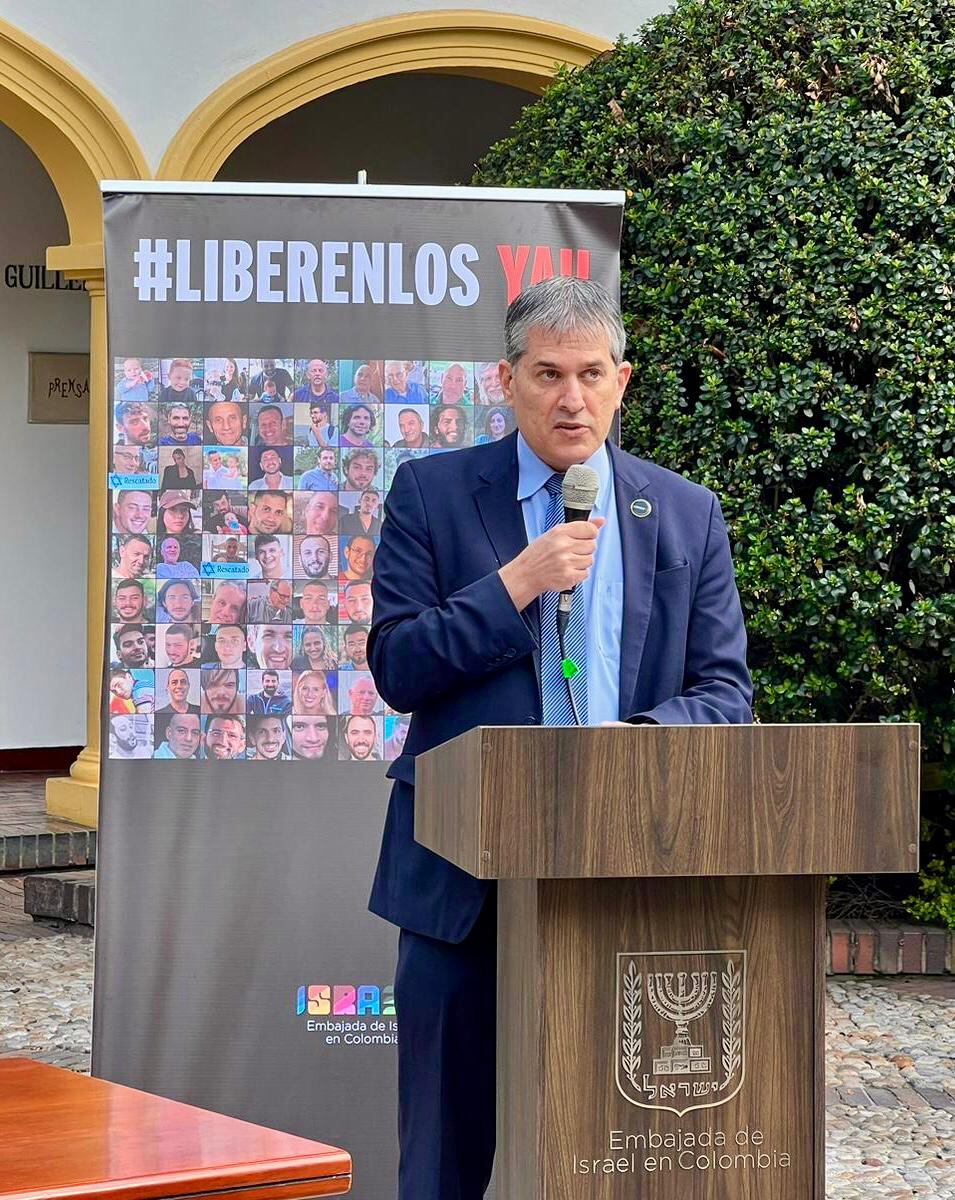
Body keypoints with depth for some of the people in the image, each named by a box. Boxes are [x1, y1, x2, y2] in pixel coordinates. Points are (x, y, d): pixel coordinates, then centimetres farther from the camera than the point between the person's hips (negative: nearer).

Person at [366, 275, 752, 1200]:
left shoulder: (687, 516, 8)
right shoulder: (432, 493, 3)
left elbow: (726, 690, 5)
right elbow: (396, 669, -3)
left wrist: (638, 740, -16)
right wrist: (517, 584, -13)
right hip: (466, 870, -1)